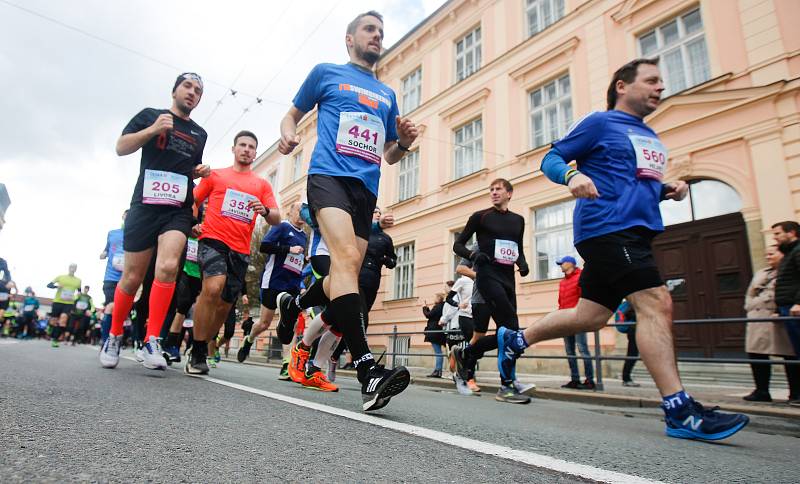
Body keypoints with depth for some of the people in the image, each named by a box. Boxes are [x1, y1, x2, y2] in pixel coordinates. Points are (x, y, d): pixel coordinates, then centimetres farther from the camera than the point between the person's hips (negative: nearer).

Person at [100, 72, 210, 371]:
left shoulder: (199, 134, 20)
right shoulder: (150, 115, 11)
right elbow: (121, 148, 2)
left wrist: (201, 171, 8)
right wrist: (152, 130, -12)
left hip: (179, 209, 2)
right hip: (145, 204, -2)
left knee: (168, 267, -22)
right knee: (132, 277, 2)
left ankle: (152, 343, -17)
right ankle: (113, 337, 24)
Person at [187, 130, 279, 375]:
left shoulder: (262, 184, 15)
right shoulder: (215, 175, 13)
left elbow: (276, 219, 7)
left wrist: (265, 210, -15)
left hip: (241, 251, 3)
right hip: (213, 240, -3)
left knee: (224, 306, 6)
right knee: (213, 287, -27)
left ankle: (201, 350, 26)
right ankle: (197, 353, -14)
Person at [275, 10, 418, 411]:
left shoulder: (388, 94, 26)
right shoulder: (326, 73, 15)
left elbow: (390, 155, 27)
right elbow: (293, 114, 20)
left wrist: (404, 142, 4)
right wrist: (288, 133, -3)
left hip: (366, 188, 6)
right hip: (329, 175, -5)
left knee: (346, 273, 3)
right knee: (347, 258, -27)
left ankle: (294, 305, 34)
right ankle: (367, 369, -32)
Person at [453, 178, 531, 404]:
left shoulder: (518, 220, 16)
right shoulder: (480, 216, 3)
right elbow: (458, 245, 4)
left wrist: (522, 262, 3)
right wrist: (474, 254, -17)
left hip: (508, 278, 6)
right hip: (488, 275, -6)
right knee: (511, 328, -18)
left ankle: (465, 354, 24)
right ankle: (507, 386, -11)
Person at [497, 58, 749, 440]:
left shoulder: (651, 138, 24)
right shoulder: (599, 123, 2)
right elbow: (551, 159, -1)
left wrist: (668, 190, 11)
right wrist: (572, 174, -23)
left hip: (635, 232, 9)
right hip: (607, 226, -9)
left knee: (591, 316, 8)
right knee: (656, 303, -15)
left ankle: (515, 340, 23)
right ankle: (679, 411, -10)